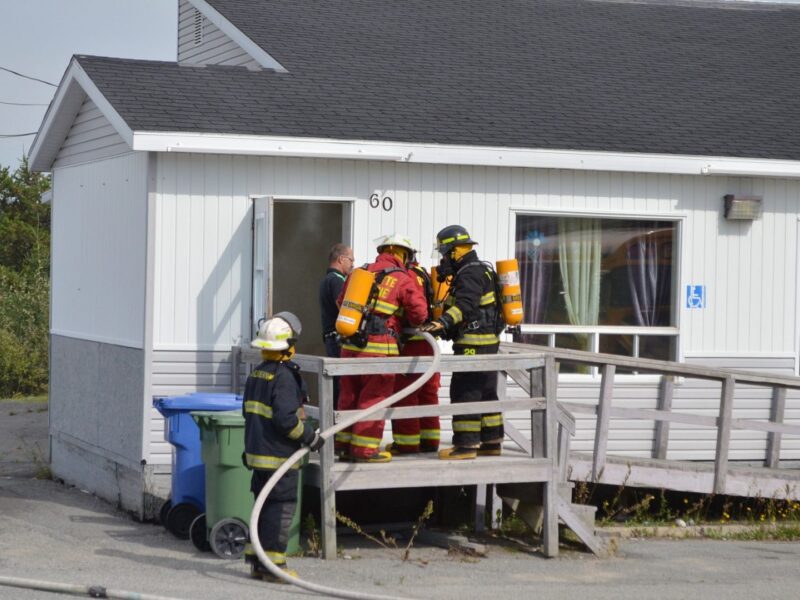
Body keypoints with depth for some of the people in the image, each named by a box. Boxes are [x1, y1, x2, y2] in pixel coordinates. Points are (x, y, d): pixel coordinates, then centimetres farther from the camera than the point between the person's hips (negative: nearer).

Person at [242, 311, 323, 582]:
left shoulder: (256, 374, 11)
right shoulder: (284, 377, -17)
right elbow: (286, 419, -23)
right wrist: (311, 437, -11)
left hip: (257, 452, 9)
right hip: (279, 456, -9)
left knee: (265, 505, 16)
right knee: (282, 506, -3)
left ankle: (256, 560, 20)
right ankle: (272, 564, -2)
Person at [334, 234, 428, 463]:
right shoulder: (402, 280, -3)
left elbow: (341, 303, 21)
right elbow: (419, 313, -5)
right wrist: (412, 324, 15)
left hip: (350, 345, 6)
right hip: (378, 347, -6)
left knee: (349, 395, 14)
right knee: (374, 398, 1)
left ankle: (344, 444, 20)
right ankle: (365, 449, 3)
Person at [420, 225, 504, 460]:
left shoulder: (470, 274, -14)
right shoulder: (480, 270, 20)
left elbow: (465, 305, -30)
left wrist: (444, 322, -42)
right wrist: (445, 326, 36)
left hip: (473, 343, -11)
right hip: (487, 342, 11)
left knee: (465, 391, -9)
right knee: (485, 392, 14)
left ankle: (466, 444, -10)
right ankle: (491, 442, 20)